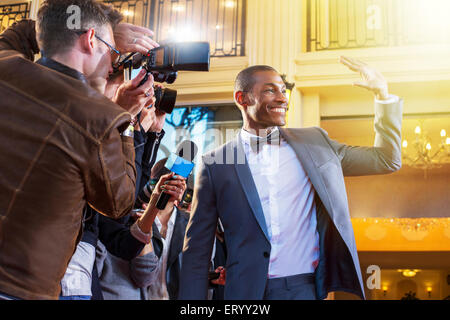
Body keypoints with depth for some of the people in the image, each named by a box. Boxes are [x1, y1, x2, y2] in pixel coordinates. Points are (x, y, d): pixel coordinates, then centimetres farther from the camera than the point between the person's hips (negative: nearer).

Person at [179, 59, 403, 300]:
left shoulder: (314, 142, 9)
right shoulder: (214, 165, 2)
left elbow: (386, 160, 12)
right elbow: (197, 251, 3)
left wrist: (381, 92, 5)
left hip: (305, 288, 2)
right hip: (246, 291, -1)